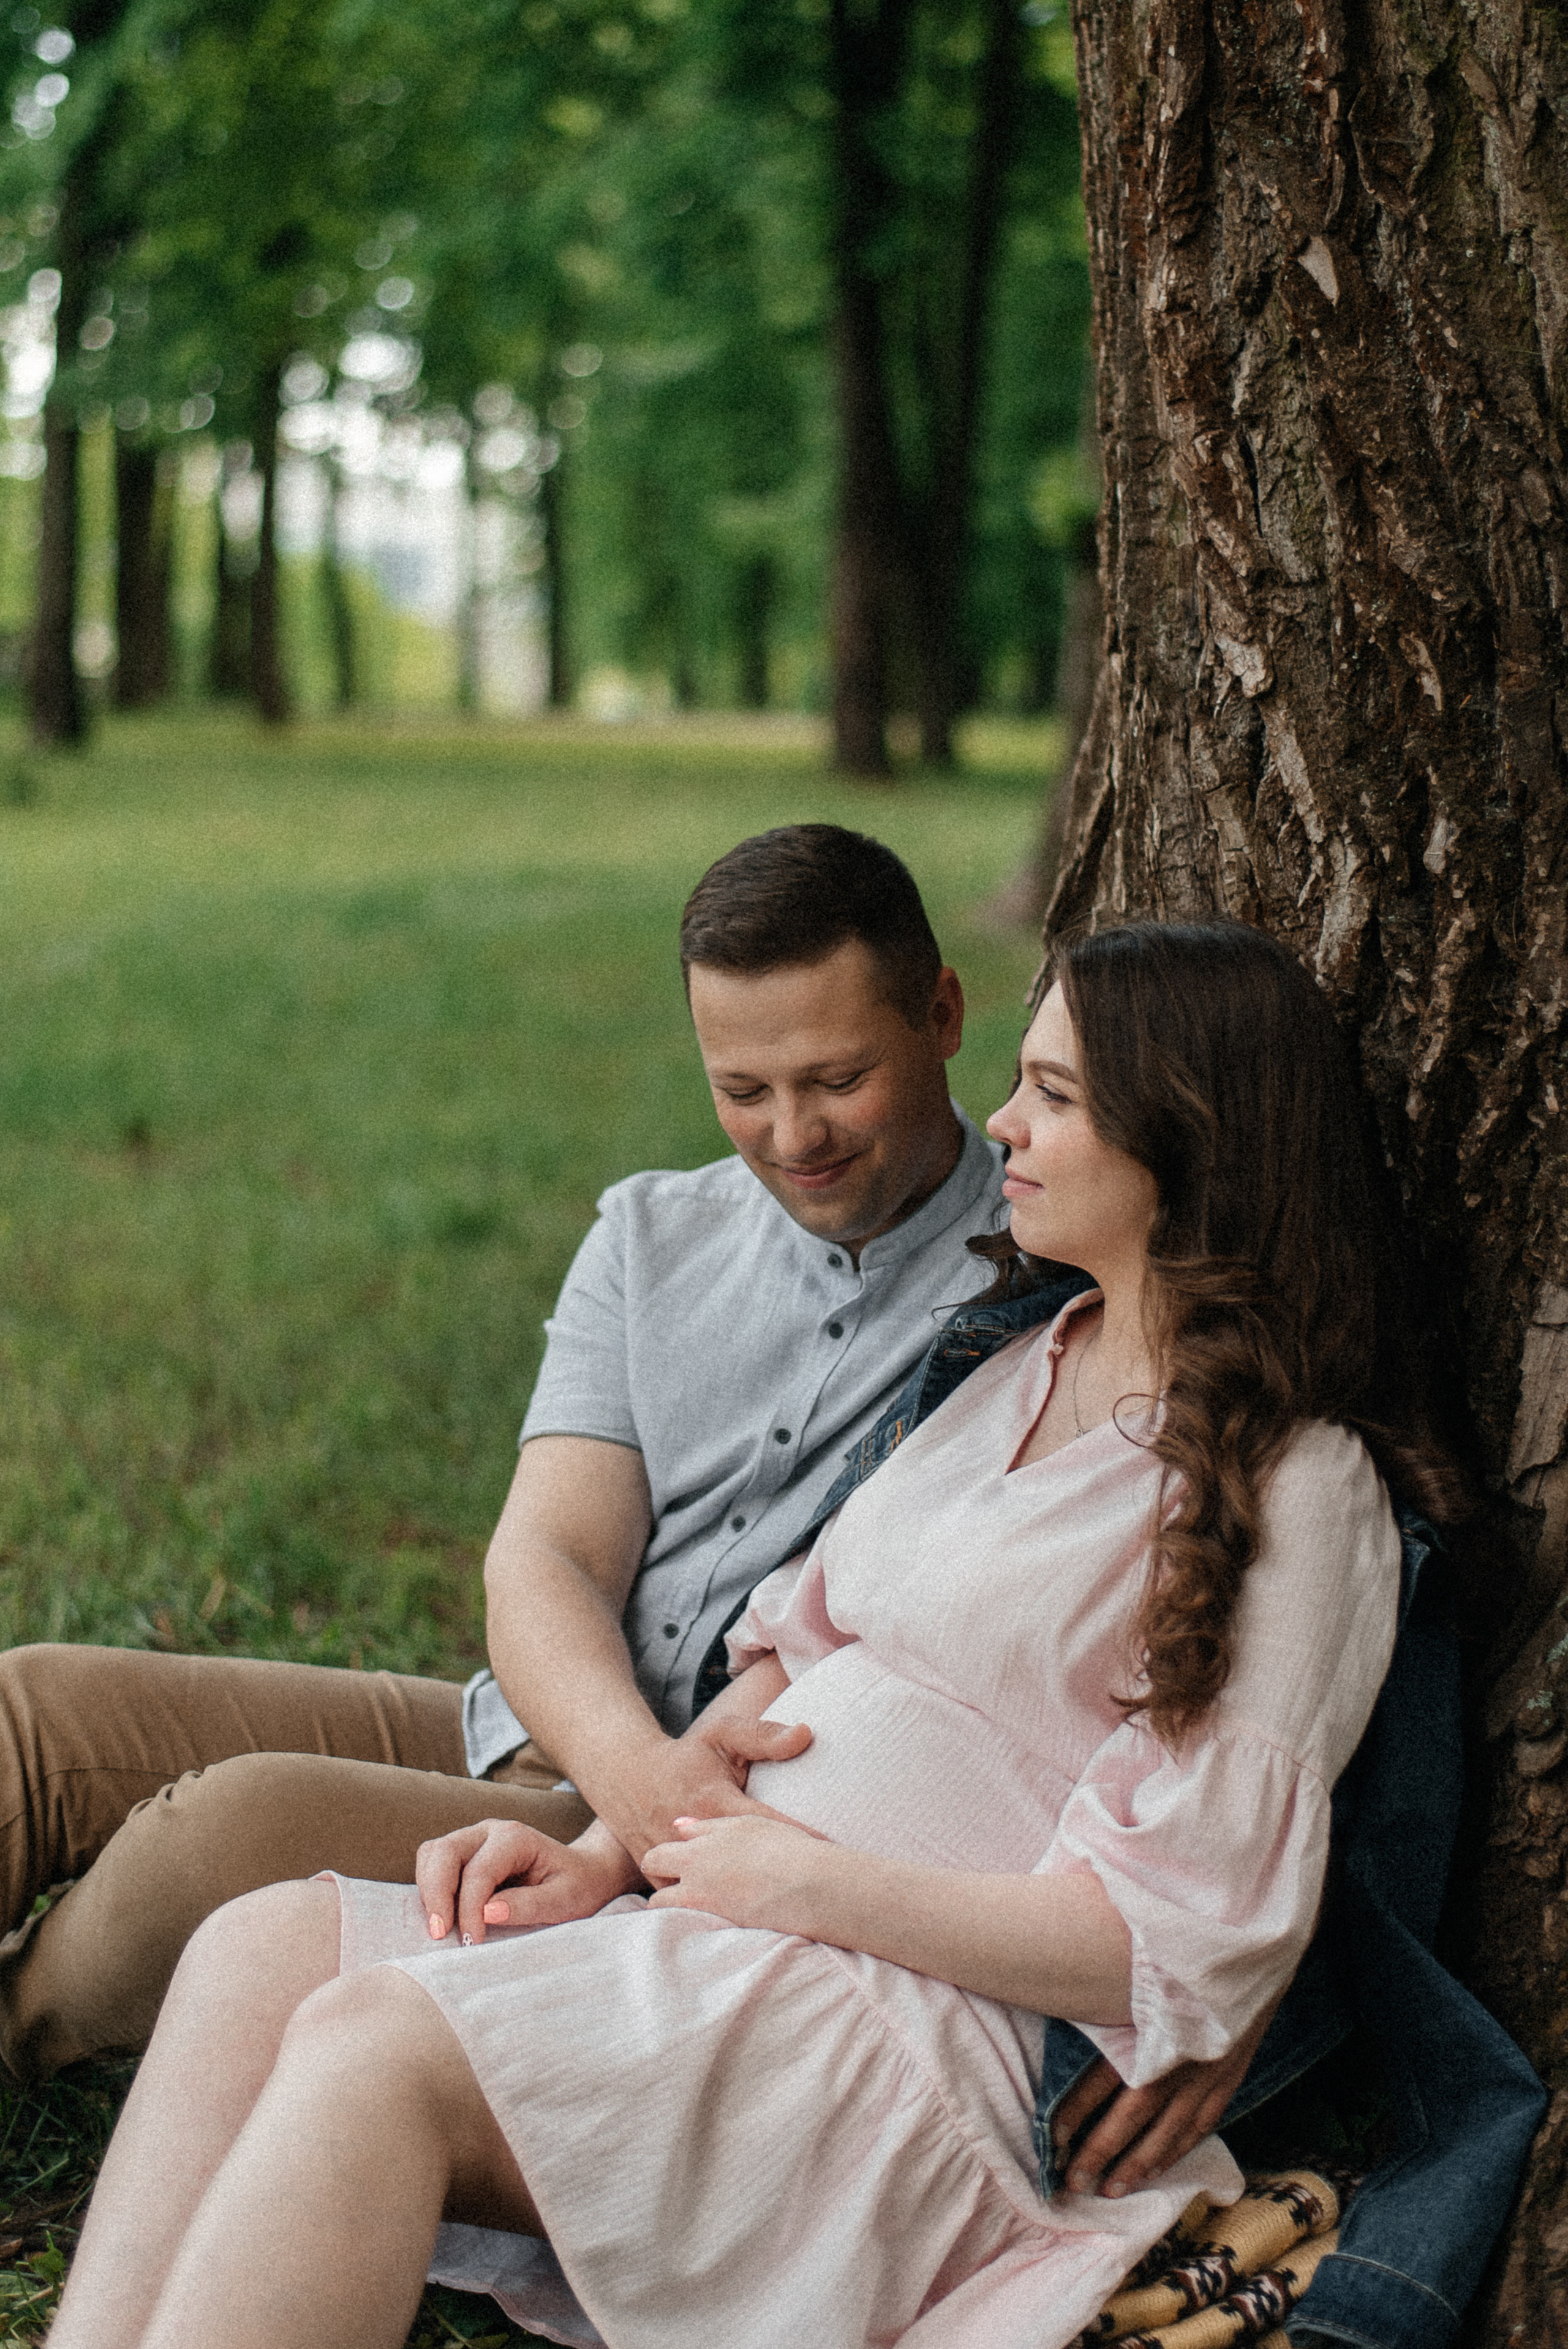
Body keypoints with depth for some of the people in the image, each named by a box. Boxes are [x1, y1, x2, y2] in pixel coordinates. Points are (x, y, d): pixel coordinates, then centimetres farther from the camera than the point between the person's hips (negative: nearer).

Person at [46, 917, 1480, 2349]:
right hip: (744, 1932, 8)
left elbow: (1167, 1942, -13)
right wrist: (612, 1854, 1)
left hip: (941, 2031, -8)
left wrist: (801, 1877, -12)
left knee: (375, 2044, -27)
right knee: (265, 1949, -14)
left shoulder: (1292, 1490, -7)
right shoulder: (1029, 1372, 19)